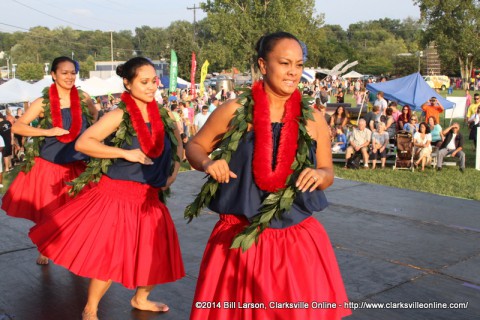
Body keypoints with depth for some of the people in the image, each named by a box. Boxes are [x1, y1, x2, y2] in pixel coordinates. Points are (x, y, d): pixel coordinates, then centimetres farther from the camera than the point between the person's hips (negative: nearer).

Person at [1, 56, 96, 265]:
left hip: (77, 166, 1)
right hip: (48, 166, -1)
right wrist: (48, 132, -20)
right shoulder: (43, 103, -8)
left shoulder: (84, 99, -2)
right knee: (44, 213, 10)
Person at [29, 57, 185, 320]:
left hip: (149, 199, 6)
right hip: (115, 196, -6)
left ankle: (140, 299, 38)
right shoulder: (119, 116, -11)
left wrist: (174, 170, 8)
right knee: (110, 258, -5)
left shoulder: (163, 116, 4)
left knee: (157, 255, 11)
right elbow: (82, 143, -19)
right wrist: (125, 153, -22)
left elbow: (177, 143, 23)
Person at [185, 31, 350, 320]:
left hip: (299, 237, 2)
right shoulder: (234, 111, -5)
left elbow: (327, 173, 10)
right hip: (240, 236, -2)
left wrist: (318, 175, -12)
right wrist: (207, 163, -14)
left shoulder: (313, 119, 2)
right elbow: (195, 146, 8)